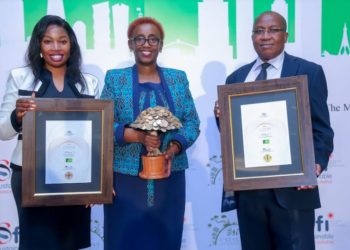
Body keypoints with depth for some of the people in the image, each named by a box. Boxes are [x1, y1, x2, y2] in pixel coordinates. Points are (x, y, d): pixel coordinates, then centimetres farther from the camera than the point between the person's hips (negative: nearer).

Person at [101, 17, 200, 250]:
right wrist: (137, 135, -20)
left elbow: (192, 121, 4)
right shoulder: (115, 78, 3)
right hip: (126, 177, -1)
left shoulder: (178, 78, 8)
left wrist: (174, 147, -14)